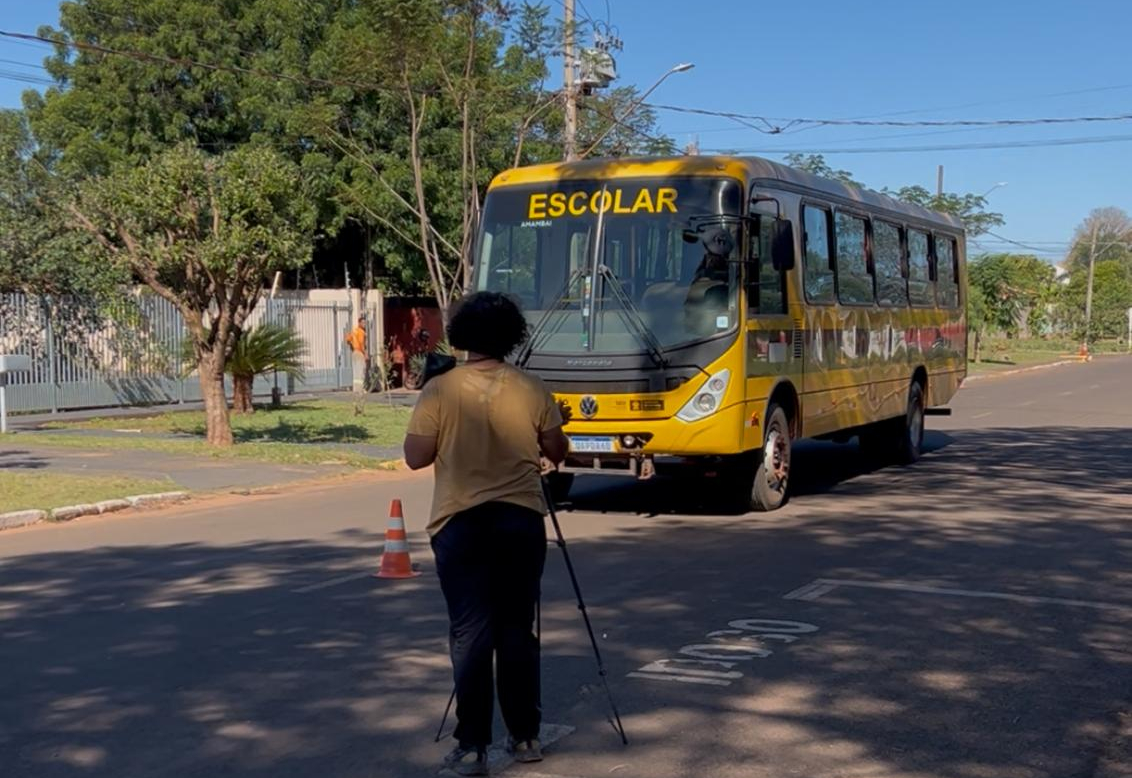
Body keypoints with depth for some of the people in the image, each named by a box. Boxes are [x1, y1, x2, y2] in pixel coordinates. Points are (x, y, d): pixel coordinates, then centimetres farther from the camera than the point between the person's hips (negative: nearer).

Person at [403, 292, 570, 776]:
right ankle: (525, 737, 19)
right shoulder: (532, 390, -1)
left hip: (460, 522, -2)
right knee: (518, 628, 12)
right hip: (521, 520, 2)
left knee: (470, 632, 1)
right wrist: (558, 422, 28)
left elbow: (416, 457, -5)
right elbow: (556, 453, 9)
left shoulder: (440, 391, -7)